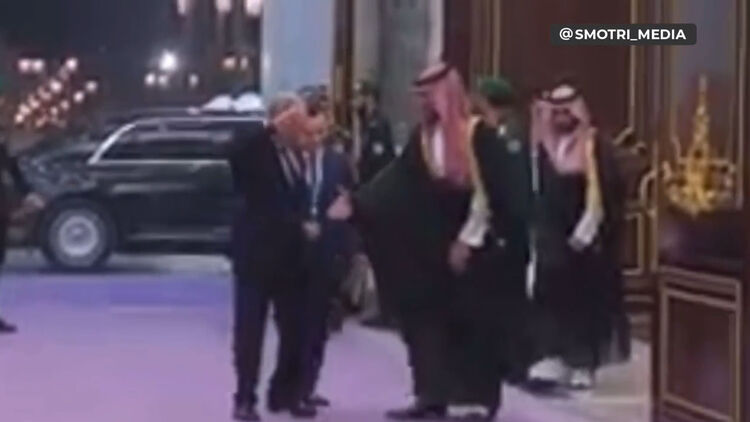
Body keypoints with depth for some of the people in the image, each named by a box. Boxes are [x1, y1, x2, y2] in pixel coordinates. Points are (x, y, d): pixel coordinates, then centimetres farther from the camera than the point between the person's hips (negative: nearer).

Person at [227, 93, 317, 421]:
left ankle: (285, 393, 20)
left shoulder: (295, 155, 13)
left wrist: (303, 225, 9)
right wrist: (274, 128, -34)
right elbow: (235, 151, -34)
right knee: (249, 330, -2)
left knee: (294, 329, 9)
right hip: (256, 253, -7)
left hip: (289, 255, 7)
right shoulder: (255, 150, -9)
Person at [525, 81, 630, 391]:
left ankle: (583, 363, 13)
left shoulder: (596, 148, -8)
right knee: (549, 296, -5)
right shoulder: (543, 146, 6)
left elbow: (602, 195, -12)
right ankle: (551, 360, -7)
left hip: (584, 238, -3)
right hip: (551, 237, 4)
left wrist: (585, 232, -15)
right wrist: (538, 229, 4)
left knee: (584, 300, 4)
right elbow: (536, 191, 8)